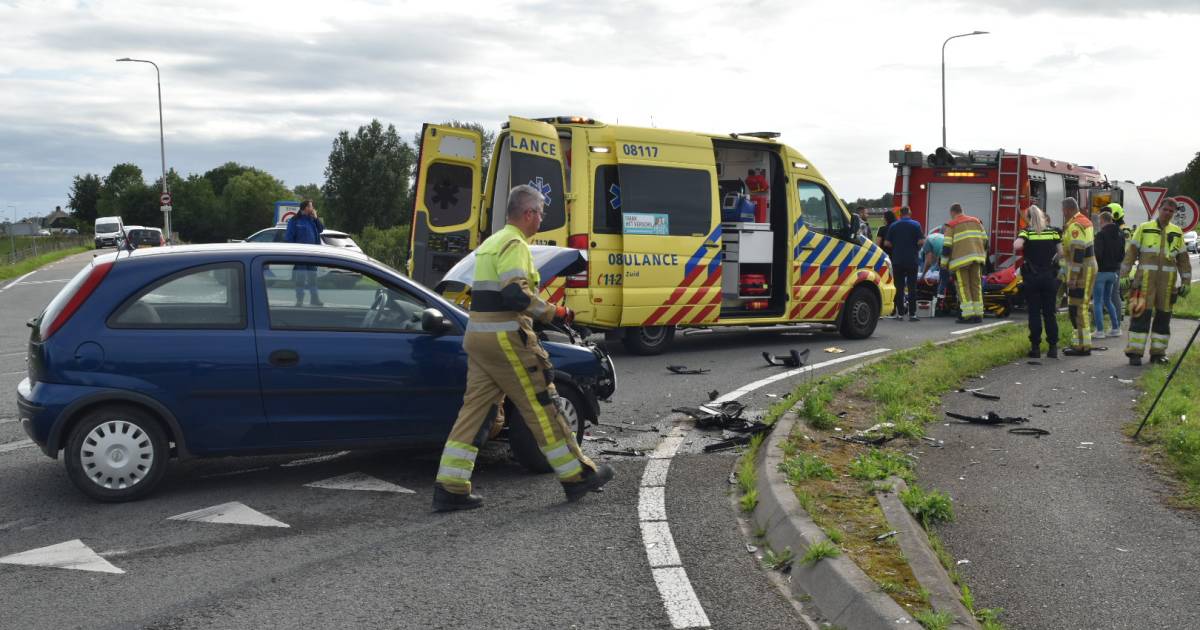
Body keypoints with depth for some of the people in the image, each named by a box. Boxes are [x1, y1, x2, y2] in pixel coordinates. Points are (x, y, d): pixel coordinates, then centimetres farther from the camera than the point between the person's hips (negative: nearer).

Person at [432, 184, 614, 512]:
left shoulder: (490, 243, 19)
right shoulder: (514, 244, -12)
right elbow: (515, 294, -24)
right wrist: (554, 312, -14)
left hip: (477, 334, 9)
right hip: (506, 337, -9)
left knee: (475, 409, 7)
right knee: (542, 408, 0)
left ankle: (449, 488, 5)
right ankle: (577, 476, 10)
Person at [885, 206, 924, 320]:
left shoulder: (893, 226, 2)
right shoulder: (915, 225, -4)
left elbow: (886, 243, 0)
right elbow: (921, 241, -12)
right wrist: (916, 248, 9)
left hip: (897, 260, 2)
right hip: (912, 260, -2)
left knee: (899, 287, 7)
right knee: (912, 287, 2)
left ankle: (900, 313, 6)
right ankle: (912, 314, -1)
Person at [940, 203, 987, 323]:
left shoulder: (951, 225, 2)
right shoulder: (976, 221, 18)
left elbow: (946, 245, -3)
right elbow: (984, 240, 16)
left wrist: (944, 263, 4)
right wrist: (983, 256, 25)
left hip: (961, 259, -5)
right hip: (976, 258, 5)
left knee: (963, 286, -1)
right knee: (976, 285, 10)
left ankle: (968, 315, -7)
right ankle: (978, 314, 9)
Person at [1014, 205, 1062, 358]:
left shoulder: (1026, 232, -5)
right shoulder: (1053, 232, 4)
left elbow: (1017, 245, -24)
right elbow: (1061, 253, 2)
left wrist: (1019, 251, -2)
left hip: (1032, 278, -2)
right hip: (1050, 277, 2)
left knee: (1034, 313, 3)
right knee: (1049, 313, 8)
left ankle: (1035, 347, 2)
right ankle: (1053, 347, 7)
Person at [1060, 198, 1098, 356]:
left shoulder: (1075, 225, -17)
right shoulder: (1084, 221, 15)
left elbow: (1077, 253, -23)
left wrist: (1072, 277, -24)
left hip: (1080, 271, -11)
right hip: (1088, 268, 11)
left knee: (1077, 309, -8)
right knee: (1081, 308, 15)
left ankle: (1082, 346, -8)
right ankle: (1079, 343, 21)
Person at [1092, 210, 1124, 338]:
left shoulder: (1101, 234, -14)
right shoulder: (1119, 234, 11)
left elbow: (1097, 254, -20)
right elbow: (1122, 254, 16)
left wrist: (1093, 267, -7)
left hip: (1101, 270, -8)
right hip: (1113, 271, 8)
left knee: (1097, 301, -2)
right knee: (1108, 300, 18)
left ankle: (1099, 330, -4)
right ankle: (1116, 328, 15)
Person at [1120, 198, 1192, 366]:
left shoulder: (1177, 232, 13)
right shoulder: (1143, 228, 4)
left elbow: (1183, 259, 16)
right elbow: (1130, 253, 2)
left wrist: (1186, 282, 11)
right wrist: (1124, 276, -4)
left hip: (1167, 281, 3)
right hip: (1145, 278, -3)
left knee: (1163, 316, 5)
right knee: (1142, 314, -9)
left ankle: (1158, 352, 13)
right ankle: (1135, 352, -6)